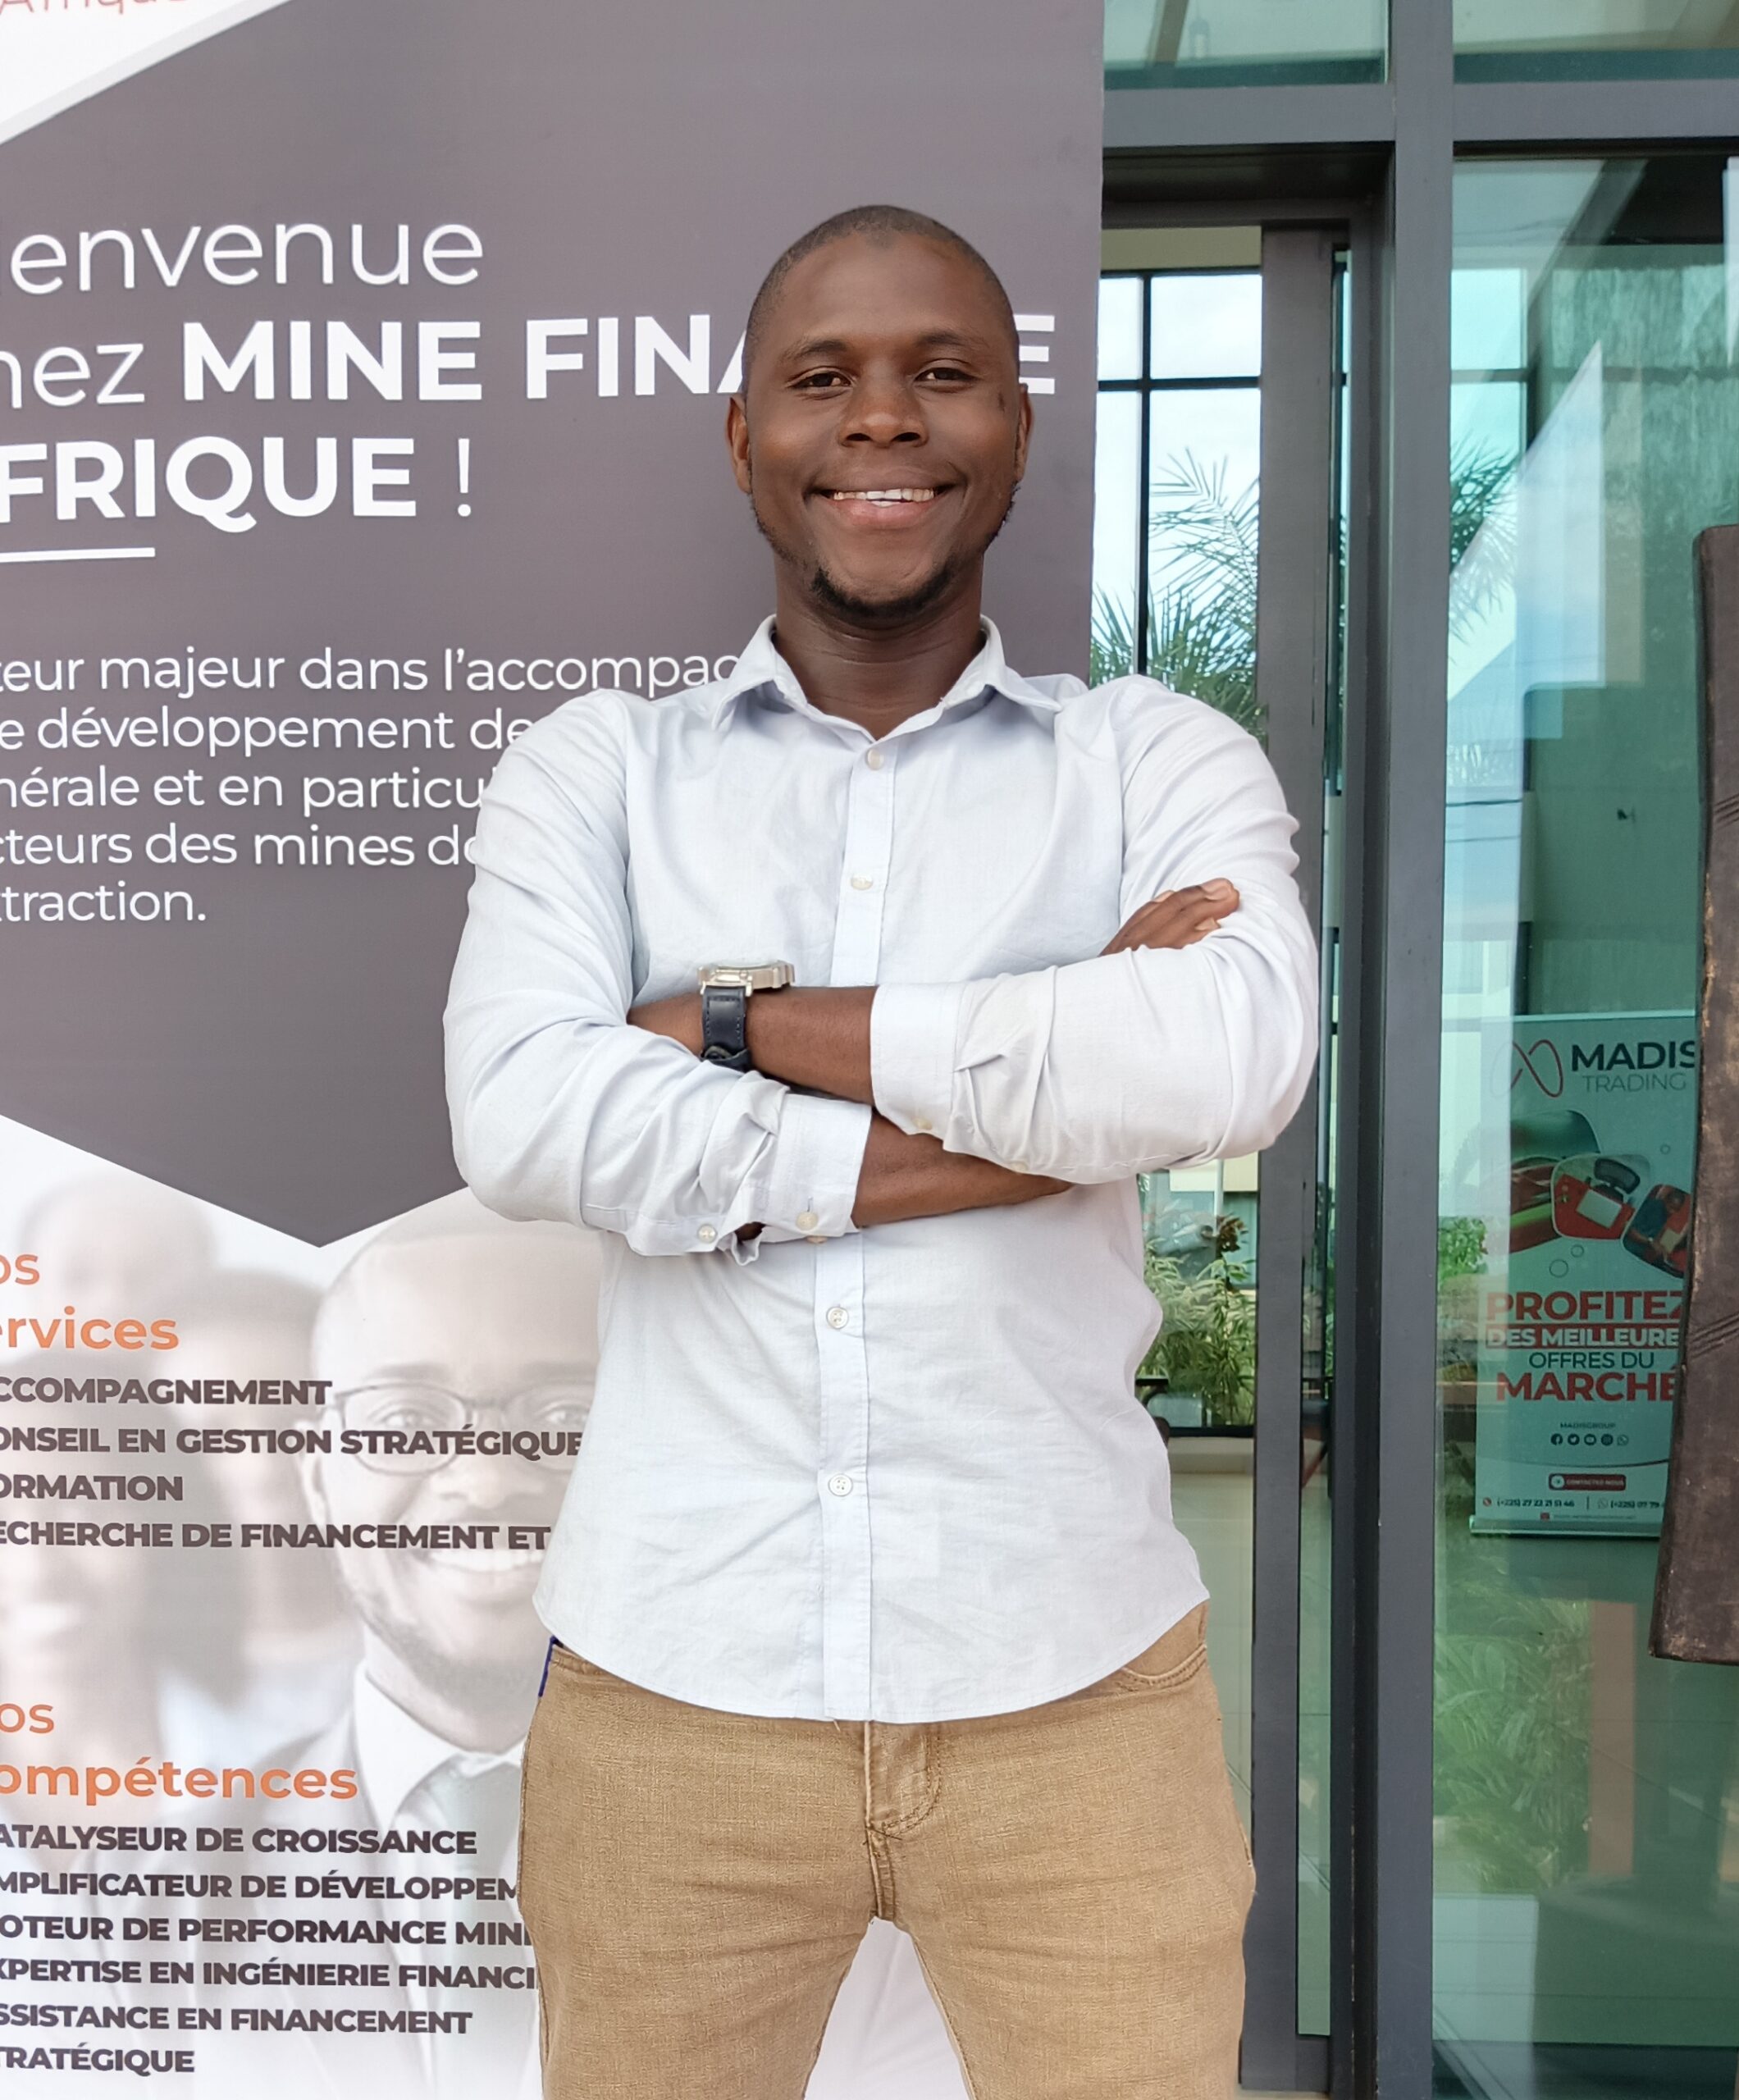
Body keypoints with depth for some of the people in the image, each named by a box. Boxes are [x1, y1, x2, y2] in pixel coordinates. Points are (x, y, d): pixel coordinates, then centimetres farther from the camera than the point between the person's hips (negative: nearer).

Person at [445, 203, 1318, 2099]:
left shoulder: (1163, 762, 3)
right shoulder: (593, 769, 4)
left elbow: (1233, 1066, -17)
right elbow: (523, 1124, -13)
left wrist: (746, 1023, -12)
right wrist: (1047, 1088, -14)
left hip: (1071, 1679, 0)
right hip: (669, 1674, 1)